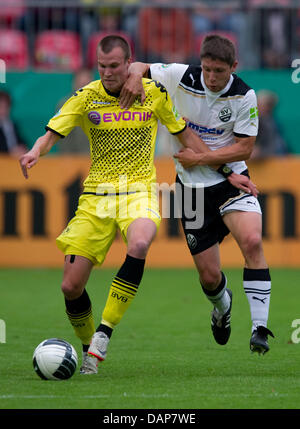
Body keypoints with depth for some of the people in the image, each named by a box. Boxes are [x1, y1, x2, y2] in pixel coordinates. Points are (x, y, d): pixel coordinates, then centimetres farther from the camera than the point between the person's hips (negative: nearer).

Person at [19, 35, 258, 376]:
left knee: (139, 245, -36)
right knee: (71, 286, -7)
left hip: (139, 190, -1)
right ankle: (89, 350, 21)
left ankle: (104, 333, -28)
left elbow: (185, 135, 12)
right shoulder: (86, 97, -1)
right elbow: (52, 133, -8)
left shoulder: (153, 92, 0)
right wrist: (35, 152, -32)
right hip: (96, 194, 1)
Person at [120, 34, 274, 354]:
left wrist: (200, 158, -17)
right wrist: (135, 76, -21)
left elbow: (244, 148, -10)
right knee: (209, 276, 2)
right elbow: (137, 68, 3)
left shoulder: (244, 96, -11)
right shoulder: (181, 77, -9)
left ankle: (259, 327, -25)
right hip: (192, 185, 1)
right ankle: (222, 307, 40)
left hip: (230, 180, -1)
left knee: (252, 241, -29)